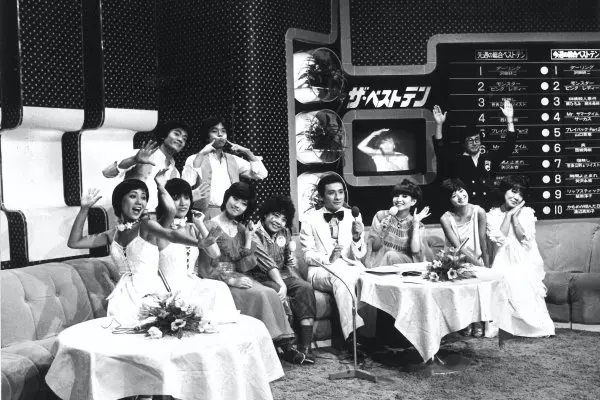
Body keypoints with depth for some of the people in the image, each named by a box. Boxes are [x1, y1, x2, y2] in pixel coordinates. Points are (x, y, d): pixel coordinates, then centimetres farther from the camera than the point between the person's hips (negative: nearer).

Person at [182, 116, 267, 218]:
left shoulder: (233, 160, 18)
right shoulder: (195, 159, 5)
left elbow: (261, 174, 13)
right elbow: (186, 183, -13)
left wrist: (248, 153, 4)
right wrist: (201, 154, -15)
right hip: (205, 214, -3)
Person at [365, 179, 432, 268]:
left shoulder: (418, 226, 4)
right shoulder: (381, 216, 4)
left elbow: (415, 251, -13)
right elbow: (374, 247, 1)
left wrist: (416, 223, -10)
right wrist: (382, 230, -17)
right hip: (380, 263, 1)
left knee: (391, 255, -30)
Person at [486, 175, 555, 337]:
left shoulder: (527, 212, 9)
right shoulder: (493, 214, 8)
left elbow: (525, 239, -4)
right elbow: (498, 239, -8)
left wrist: (515, 217, -7)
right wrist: (508, 215, -6)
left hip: (526, 262, 0)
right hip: (503, 262, 0)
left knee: (521, 278, -31)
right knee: (505, 278, -31)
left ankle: (537, 325, -19)